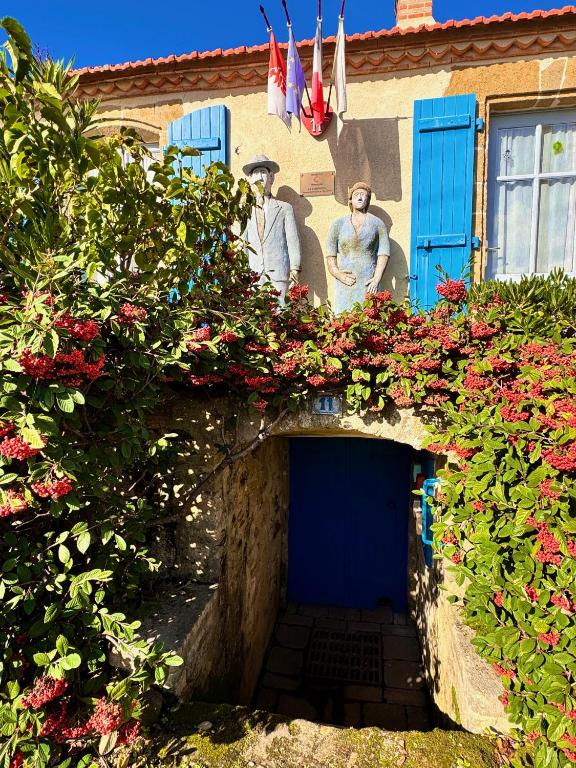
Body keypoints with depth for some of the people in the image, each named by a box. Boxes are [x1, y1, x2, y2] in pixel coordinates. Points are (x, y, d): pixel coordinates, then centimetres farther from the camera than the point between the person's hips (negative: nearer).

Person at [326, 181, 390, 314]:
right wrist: (338, 274, -6)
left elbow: (384, 253, 6)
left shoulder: (377, 223, 13)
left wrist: (376, 279, -7)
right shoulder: (338, 224, 15)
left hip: (368, 285, 0)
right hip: (345, 284, 1)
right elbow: (330, 254, 12)